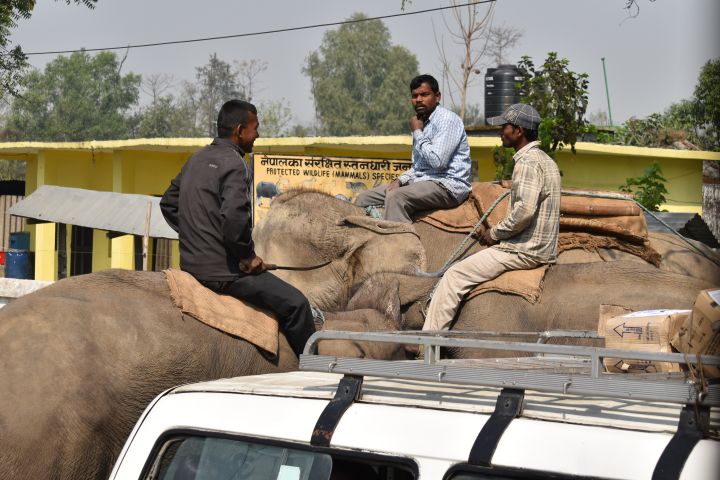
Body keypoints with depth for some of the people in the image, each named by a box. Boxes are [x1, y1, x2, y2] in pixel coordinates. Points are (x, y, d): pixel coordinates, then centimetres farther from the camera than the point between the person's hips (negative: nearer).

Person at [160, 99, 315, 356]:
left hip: (191, 264, 10)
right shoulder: (234, 163, -15)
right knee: (295, 303, -6)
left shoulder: (196, 160, 13)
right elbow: (234, 217, -29)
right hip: (222, 272, -10)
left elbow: (168, 204, 23)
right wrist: (248, 257, -15)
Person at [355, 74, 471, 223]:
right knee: (364, 198, 2)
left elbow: (437, 161, -21)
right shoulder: (421, 122, 17)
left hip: (448, 185, -9)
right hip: (422, 181, 9)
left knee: (395, 197, -34)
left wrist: (417, 132, -8)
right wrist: (400, 181, 7)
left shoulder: (447, 119, -9)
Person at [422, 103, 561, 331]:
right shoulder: (546, 161, 17)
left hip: (524, 251, -11)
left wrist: (495, 233, -12)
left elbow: (524, 211, -27)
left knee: (455, 275, -7)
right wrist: (499, 233, 15)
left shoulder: (527, 162, -16)